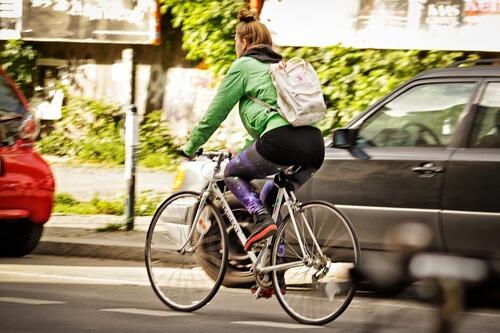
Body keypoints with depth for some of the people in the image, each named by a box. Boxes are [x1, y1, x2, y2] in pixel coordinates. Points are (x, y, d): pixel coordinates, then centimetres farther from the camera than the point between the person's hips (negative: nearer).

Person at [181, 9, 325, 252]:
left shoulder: (244, 66, 11)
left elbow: (215, 112, 14)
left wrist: (191, 146, 27)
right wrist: (245, 150, 51)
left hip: (281, 140, -7)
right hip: (315, 145, 7)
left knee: (233, 173, 17)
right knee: (271, 198, 27)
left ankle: (262, 219, -7)